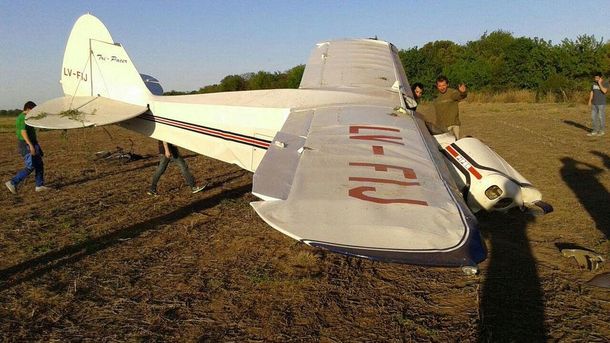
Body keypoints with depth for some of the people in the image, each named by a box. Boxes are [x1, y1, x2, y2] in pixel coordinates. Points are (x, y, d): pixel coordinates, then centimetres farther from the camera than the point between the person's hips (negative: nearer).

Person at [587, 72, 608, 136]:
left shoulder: (605, 83, -9)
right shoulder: (594, 83, 7)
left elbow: (604, 91, -25)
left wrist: (600, 84, -20)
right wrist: (590, 101, 4)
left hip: (601, 103, -5)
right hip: (594, 103, 5)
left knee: (601, 117, 0)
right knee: (593, 117, 4)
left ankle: (602, 131, 11)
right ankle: (595, 131, 10)